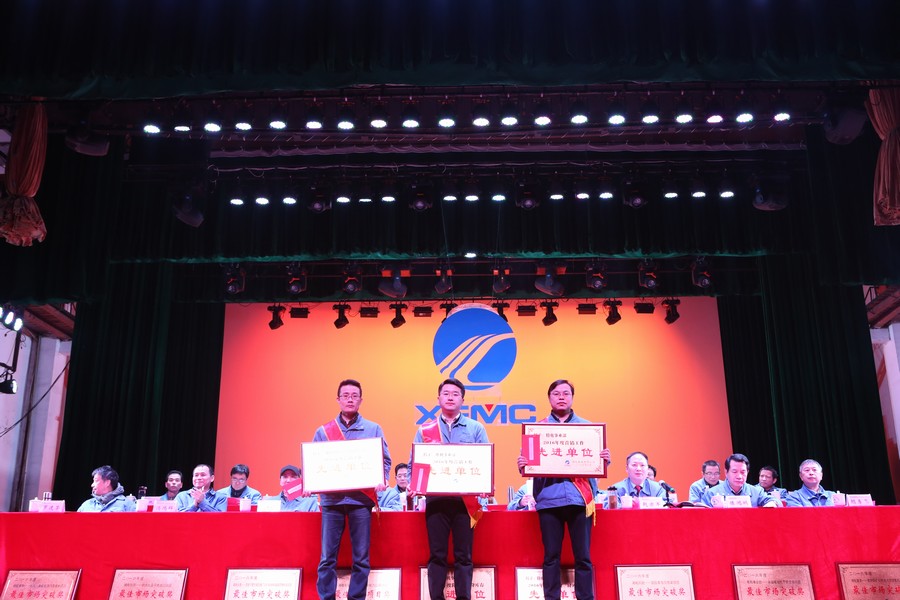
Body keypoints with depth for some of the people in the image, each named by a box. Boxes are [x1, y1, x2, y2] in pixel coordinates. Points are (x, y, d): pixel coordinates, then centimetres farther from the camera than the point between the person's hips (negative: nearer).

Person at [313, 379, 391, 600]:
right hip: (331, 499, 1)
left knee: (361, 557, 3)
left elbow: (385, 461, 7)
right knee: (327, 556, 1)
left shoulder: (373, 429, 7)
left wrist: (382, 480, -11)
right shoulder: (323, 431, 9)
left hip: (361, 499, 0)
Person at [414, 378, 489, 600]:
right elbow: (414, 463, 7)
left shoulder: (476, 428, 8)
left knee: (463, 555, 3)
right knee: (436, 554, 4)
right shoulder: (425, 430, 9)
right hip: (435, 499, 1)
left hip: (465, 499, 0)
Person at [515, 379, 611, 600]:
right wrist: (522, 464, -15)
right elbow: (528, 459, 7)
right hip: (549, 498, 0)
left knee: (583, 556, 1)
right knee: (551, 556, 3)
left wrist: (605, 458, -12)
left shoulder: (587, 426, 12)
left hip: (580, 498, 0)